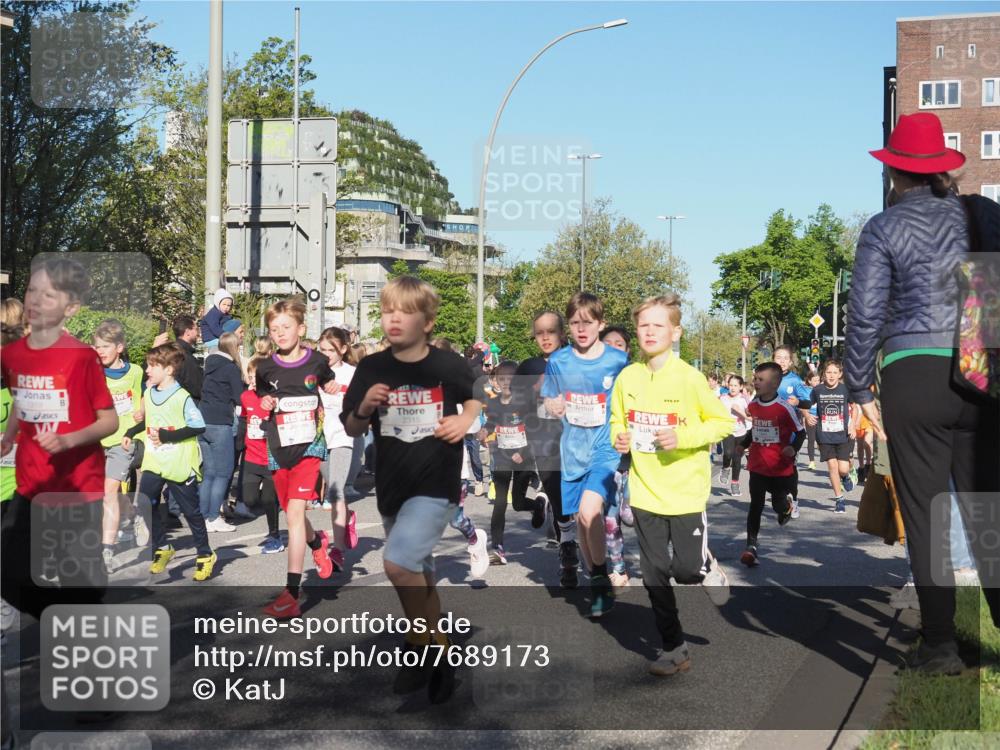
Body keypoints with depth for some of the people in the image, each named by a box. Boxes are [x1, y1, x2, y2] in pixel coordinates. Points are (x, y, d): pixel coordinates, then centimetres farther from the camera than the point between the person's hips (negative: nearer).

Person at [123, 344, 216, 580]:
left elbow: (199, 426, -18)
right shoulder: (149, 394, 6)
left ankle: (205, 555, 20)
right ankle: (162, 548, 11)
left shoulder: (182, 397, -15)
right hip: (154, 463, 6)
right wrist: (131, 432, 12)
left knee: (191, 511, 5)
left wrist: (168, 436, -22)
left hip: (180, 465, -5)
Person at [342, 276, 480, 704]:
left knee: (398, 562, -21)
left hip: (436, 484, -4)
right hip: (392, 487, 5)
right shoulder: (371, 368, -2)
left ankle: (421, 645, 1)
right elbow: (351, 430, 5)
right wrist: (364, 407, -15)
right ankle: (440, 652, 35)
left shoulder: (447, 366, -8)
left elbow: (476, 399, 13)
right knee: (418, 574, 17)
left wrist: (465, 420, -6)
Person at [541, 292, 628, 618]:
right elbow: (548, 403, 10)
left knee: (589, 512, -22)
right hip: (573, 450, 4)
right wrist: (552, 407, -12)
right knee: (581, 519, 11)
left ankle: (603, 581, -3)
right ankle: (596, 583, 30)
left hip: (607, 448, -4)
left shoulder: (618, 361, -4)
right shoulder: (558, 362, 2)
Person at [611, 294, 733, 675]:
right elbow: (617, 421, 15)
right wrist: (618, 438, -7)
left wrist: (682, 436, -19)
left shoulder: (689, 377, -12)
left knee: (686, 569, -2)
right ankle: (673, 648, 22)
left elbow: (723, 422, -6)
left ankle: (708, 567, 34)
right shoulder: (627, 378, 0)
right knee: (655, 576, 8)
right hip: (645, 494, 4)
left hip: (686, 492, -3)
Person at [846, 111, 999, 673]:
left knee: (925, 512, 4)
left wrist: (860, 388, 4)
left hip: (914, 377, -3)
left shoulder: (885, 228, 0)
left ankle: (940, 646, 7)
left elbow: (867, 313, -3)